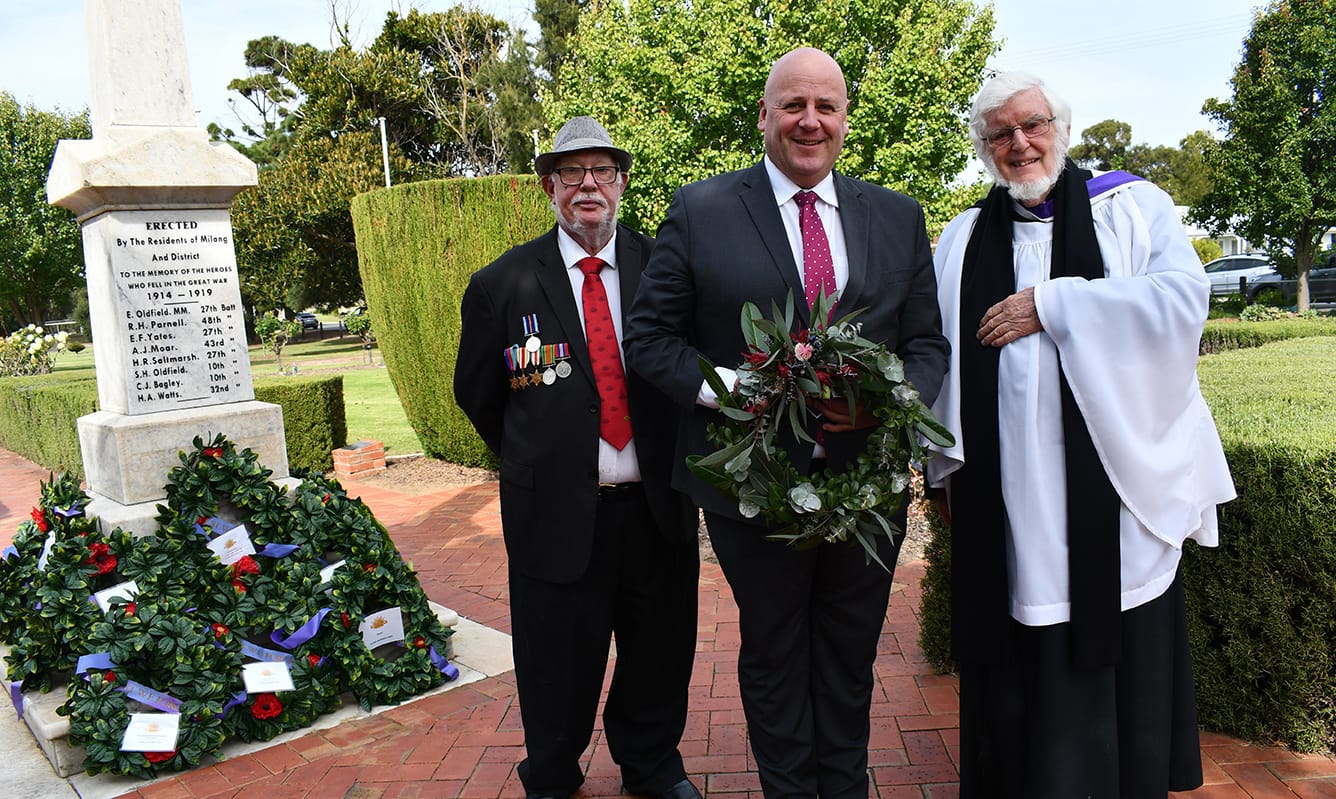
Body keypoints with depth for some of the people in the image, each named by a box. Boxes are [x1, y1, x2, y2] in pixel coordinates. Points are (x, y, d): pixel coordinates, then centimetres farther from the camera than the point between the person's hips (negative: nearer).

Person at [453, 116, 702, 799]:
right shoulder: (501, 285, -2)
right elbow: (477, 394, 9)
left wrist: (672, 459, 7)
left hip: (658, 510, 2)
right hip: (559, 512, -1)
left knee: (661, 653, 17)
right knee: (558, 663, 13)